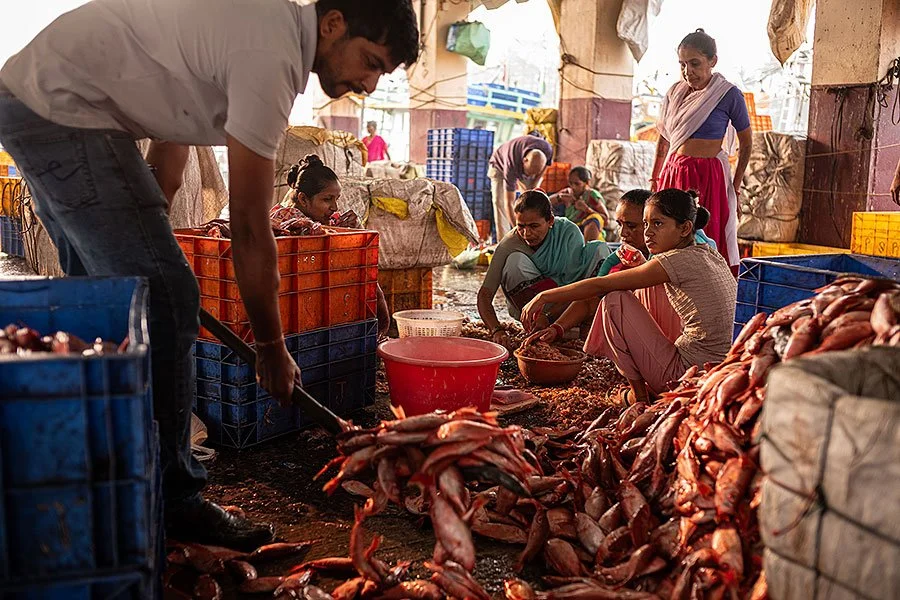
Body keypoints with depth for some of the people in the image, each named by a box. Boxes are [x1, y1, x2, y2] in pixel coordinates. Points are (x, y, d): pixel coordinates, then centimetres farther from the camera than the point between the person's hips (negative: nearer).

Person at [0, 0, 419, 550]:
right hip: (63, 108, -11)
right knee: (164, 298, -14)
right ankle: (171, 503, -3)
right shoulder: (272, 56, -23)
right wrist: (273, 350, -11)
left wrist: (149, 230, 18)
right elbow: (250, 232, -21)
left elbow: (174, 138, 17)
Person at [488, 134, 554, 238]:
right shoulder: (511, 165, -47)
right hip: (500, 166, -4)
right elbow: (509, 203, -45)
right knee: (500, 202, -20)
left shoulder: (547, 149, -36)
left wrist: (534, 186, -12)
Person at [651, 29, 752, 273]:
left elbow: (746, 143, 3)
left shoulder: (728, 95, -5)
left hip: (708, 177, -4)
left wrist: (735, 187, 0)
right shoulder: (674, 93, 7)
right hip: (673, 173, 5)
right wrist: (654, 179, 15)